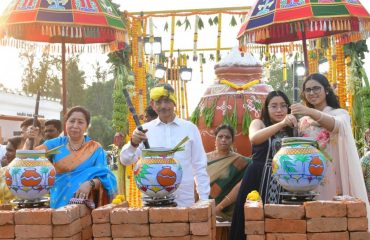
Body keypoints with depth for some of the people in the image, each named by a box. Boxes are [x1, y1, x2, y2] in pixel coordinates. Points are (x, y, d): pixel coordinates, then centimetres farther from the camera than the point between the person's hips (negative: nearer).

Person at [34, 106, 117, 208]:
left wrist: (90, 184, -30)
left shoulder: (95, 149, 3)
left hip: (83, 202, -1)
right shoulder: (57, 144, 8)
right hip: (59, 201, 1)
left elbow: (103, 177, -9)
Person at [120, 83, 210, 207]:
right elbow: (125, 160, -3)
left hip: (184, 200, 0)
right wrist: (133, 143, -23)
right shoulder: (145, 130, 4)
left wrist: (204, 198, 3)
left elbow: (199, 166, 6)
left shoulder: (190, 128, 4)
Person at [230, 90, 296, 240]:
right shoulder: (259, 123, 3)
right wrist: (281, 124, -31)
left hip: (282, 183, 3)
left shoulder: (291, 130, 12)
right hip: (257, 180, -3)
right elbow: (254, 138, -22)